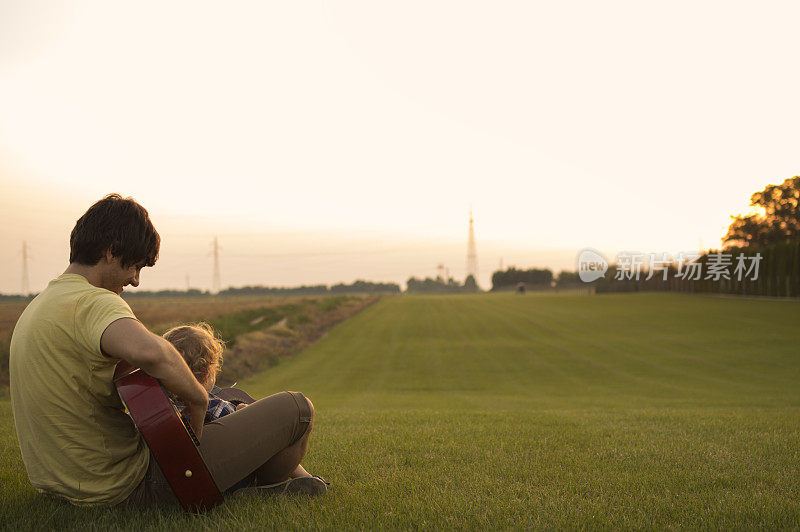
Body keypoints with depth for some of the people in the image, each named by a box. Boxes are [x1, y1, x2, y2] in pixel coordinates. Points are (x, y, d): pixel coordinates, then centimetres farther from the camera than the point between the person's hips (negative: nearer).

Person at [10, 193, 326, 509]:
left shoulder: (36, 308, 11)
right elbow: (149, 352, -45)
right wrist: (197, 397, -25)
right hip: (126, 489, -10)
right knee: (295, 409, -6)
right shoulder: (93, 302, -21)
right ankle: (270, 483, 25)